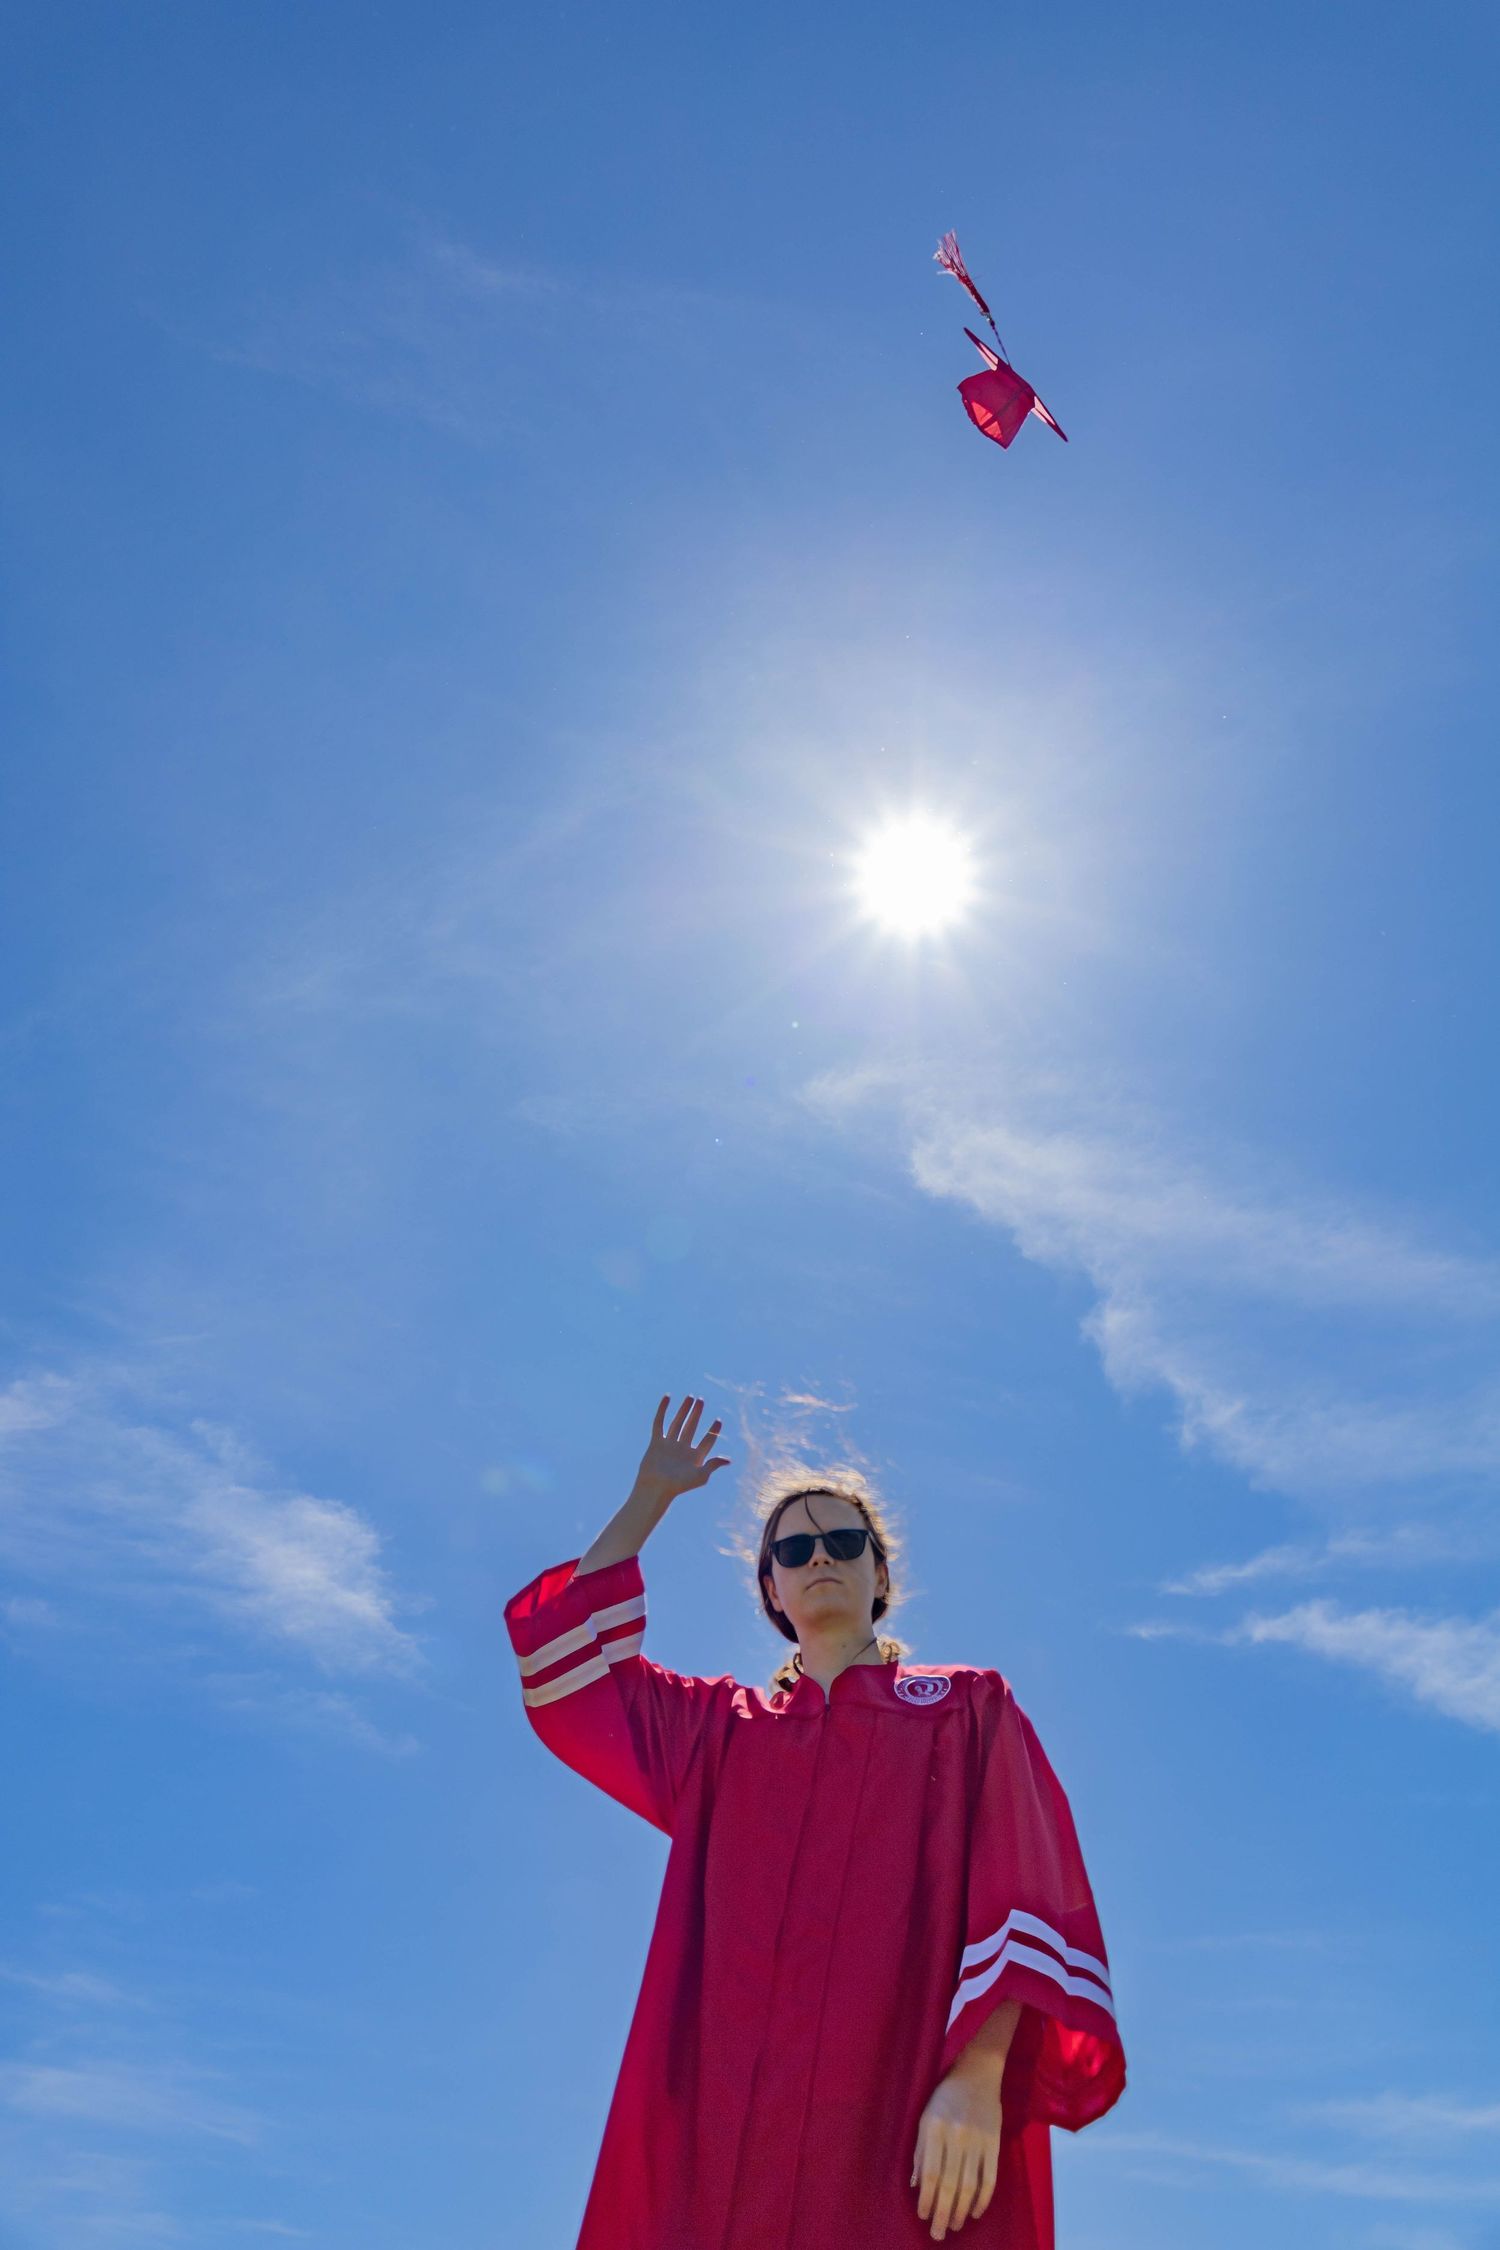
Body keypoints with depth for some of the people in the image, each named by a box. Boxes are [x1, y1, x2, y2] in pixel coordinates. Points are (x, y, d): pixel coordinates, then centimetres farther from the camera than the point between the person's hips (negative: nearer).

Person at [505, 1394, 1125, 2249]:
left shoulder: (969, 1706, 11)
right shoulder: (720, 1725, 22)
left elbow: (1022, 1893, -2)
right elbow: (563, 1654, 18)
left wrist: (980, 2075, -17)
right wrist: (652, 1497, 22)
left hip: (908, 2124, -3)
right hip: (724, 2132, 3)